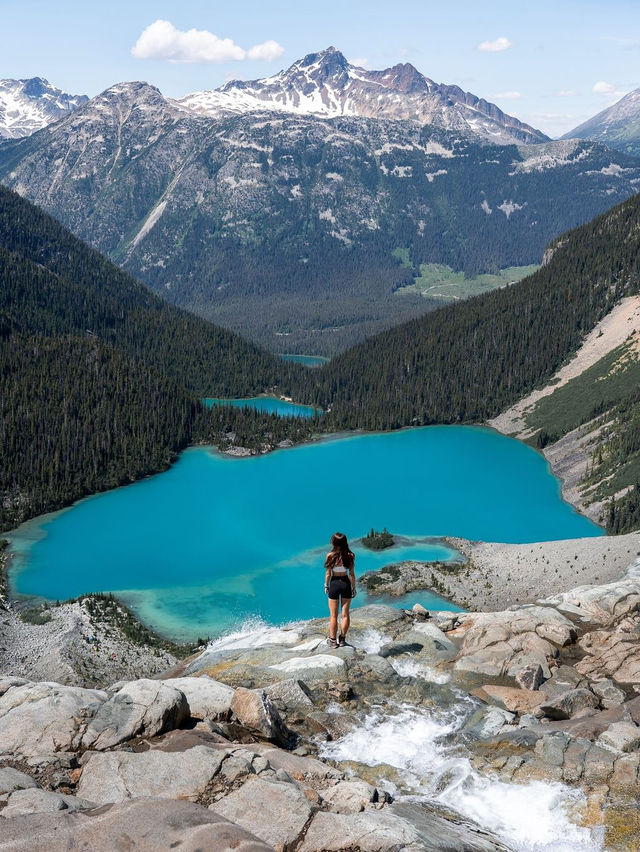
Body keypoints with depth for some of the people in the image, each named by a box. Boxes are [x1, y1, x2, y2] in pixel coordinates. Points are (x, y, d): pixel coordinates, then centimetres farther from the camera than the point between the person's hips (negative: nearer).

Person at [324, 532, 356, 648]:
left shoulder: (330, 555, -11)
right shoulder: (350, 556, -7)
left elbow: (328, 573, -6)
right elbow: (351, 574, -3)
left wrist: (326, 586, 7)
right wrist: (354, 588, 7)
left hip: (334, 583, -1)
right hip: (346, 583, 1)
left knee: (333, 615, 8)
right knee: (345, 614, 11)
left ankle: (333, 640, 12)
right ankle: (342, 639, 15)